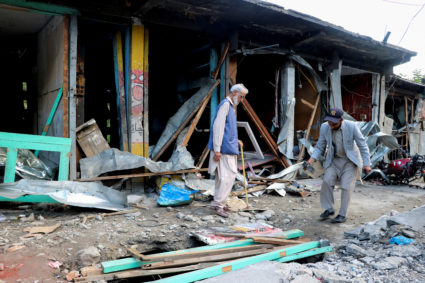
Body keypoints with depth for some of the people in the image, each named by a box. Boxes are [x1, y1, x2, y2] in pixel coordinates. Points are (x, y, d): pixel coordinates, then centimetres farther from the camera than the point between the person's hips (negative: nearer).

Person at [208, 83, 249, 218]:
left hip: (229, 148, 10)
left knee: (223, 177, 13)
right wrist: (217, 149, -22)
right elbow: (218, 127, -19)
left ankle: (219, 203, 20)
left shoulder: (230, 106, 21)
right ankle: (218, 204, -6)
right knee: (227, 176, -11)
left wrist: (236, 141, 18)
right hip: (224, 149, -10)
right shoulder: (225, 104, -10)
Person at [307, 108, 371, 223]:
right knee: (327, 181, -15)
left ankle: (342, 215, 4)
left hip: (350, 161, -3)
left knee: (346, 187, -8)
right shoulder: (325, 127, -13)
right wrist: (312, 159, -20)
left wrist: (366, 164, -15)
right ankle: (329, 209, 2)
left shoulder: (352, 126, -21)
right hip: (334, 160, 3)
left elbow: (362, 145, -12)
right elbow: (319, 147, -3)